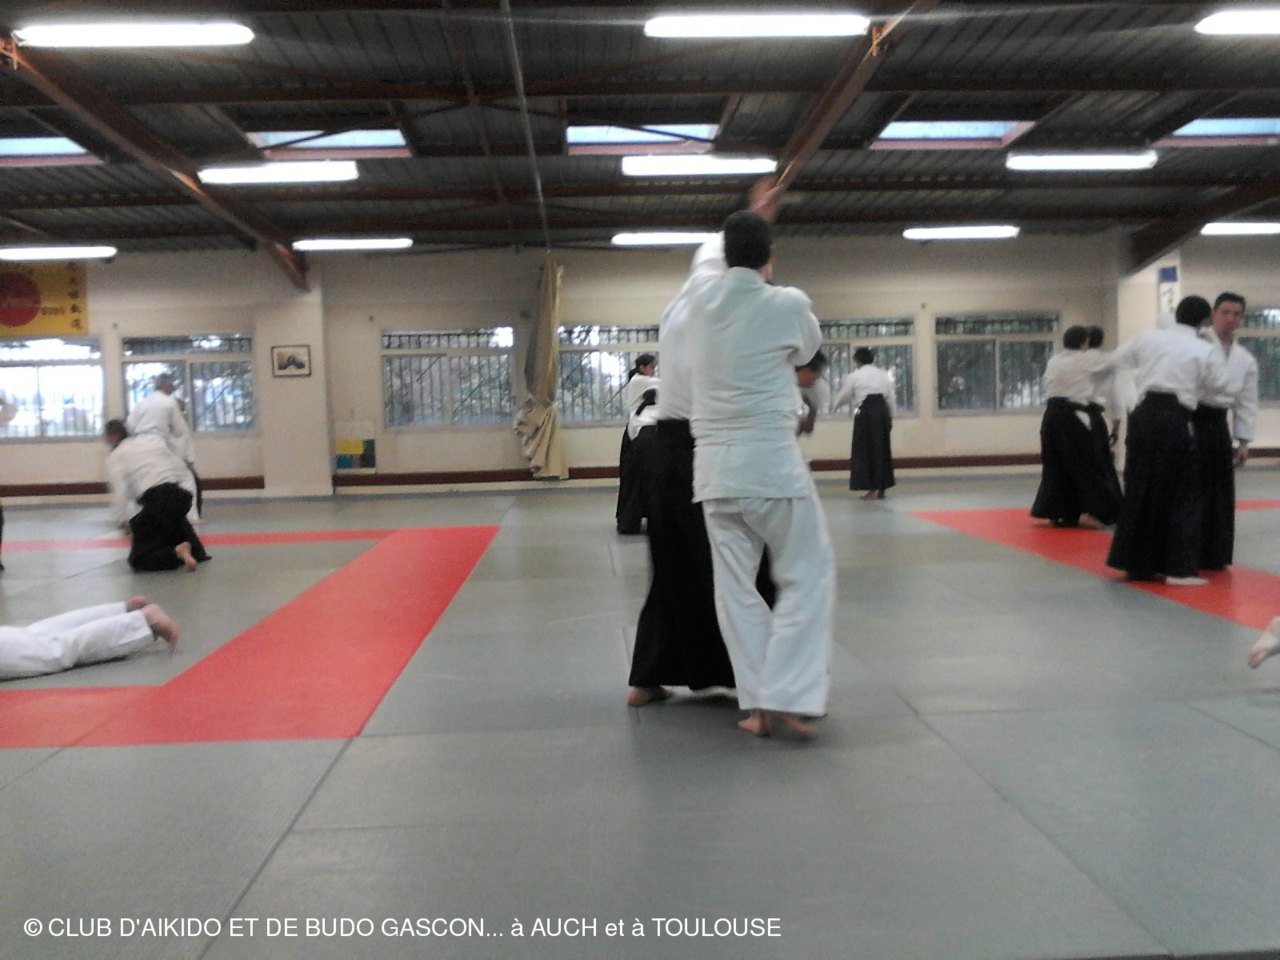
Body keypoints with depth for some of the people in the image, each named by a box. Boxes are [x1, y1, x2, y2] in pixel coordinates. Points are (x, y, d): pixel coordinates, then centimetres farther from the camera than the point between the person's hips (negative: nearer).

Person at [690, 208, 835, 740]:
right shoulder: (787, 304, -6)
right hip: (769, 461, -4)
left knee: (735, 586, 10)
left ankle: (759, 704, 11)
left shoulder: (703, 303, 5)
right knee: (807, 576, 7)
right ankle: (787, 697, 0)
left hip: (715, 463, 5)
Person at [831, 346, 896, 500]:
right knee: (882, 449, 13)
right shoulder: (883, 375, 14)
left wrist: (833, 405, 30)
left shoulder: (854, 376, -1)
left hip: (865, 414, -5)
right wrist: (890, 418, 23)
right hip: (882, 412, 5)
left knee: (866, 450, 2)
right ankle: (881, 489, 17)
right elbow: (891, 399, 15)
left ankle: (872, 489, 0)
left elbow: (842, 396, 10)